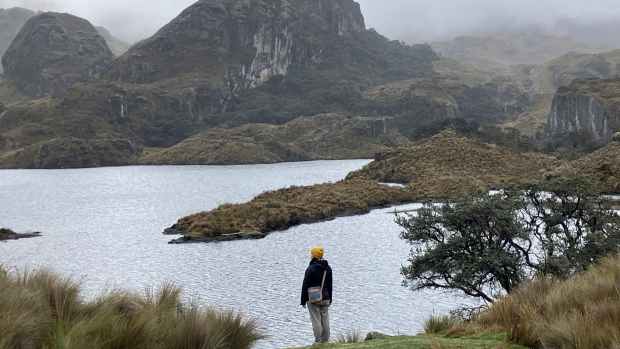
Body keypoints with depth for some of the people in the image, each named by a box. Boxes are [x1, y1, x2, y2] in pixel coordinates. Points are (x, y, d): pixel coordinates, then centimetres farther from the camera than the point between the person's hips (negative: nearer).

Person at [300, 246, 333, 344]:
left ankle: (318, 341, -2)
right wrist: (330, 299, 21)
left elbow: (305, 285, -10)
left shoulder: (311, 268, -13)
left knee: (316, 320, -2)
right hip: (325, 299, 6)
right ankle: (325, 341, 12)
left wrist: (303, 300, -4)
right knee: (325, 320, 9)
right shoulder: (328, 268, 7)